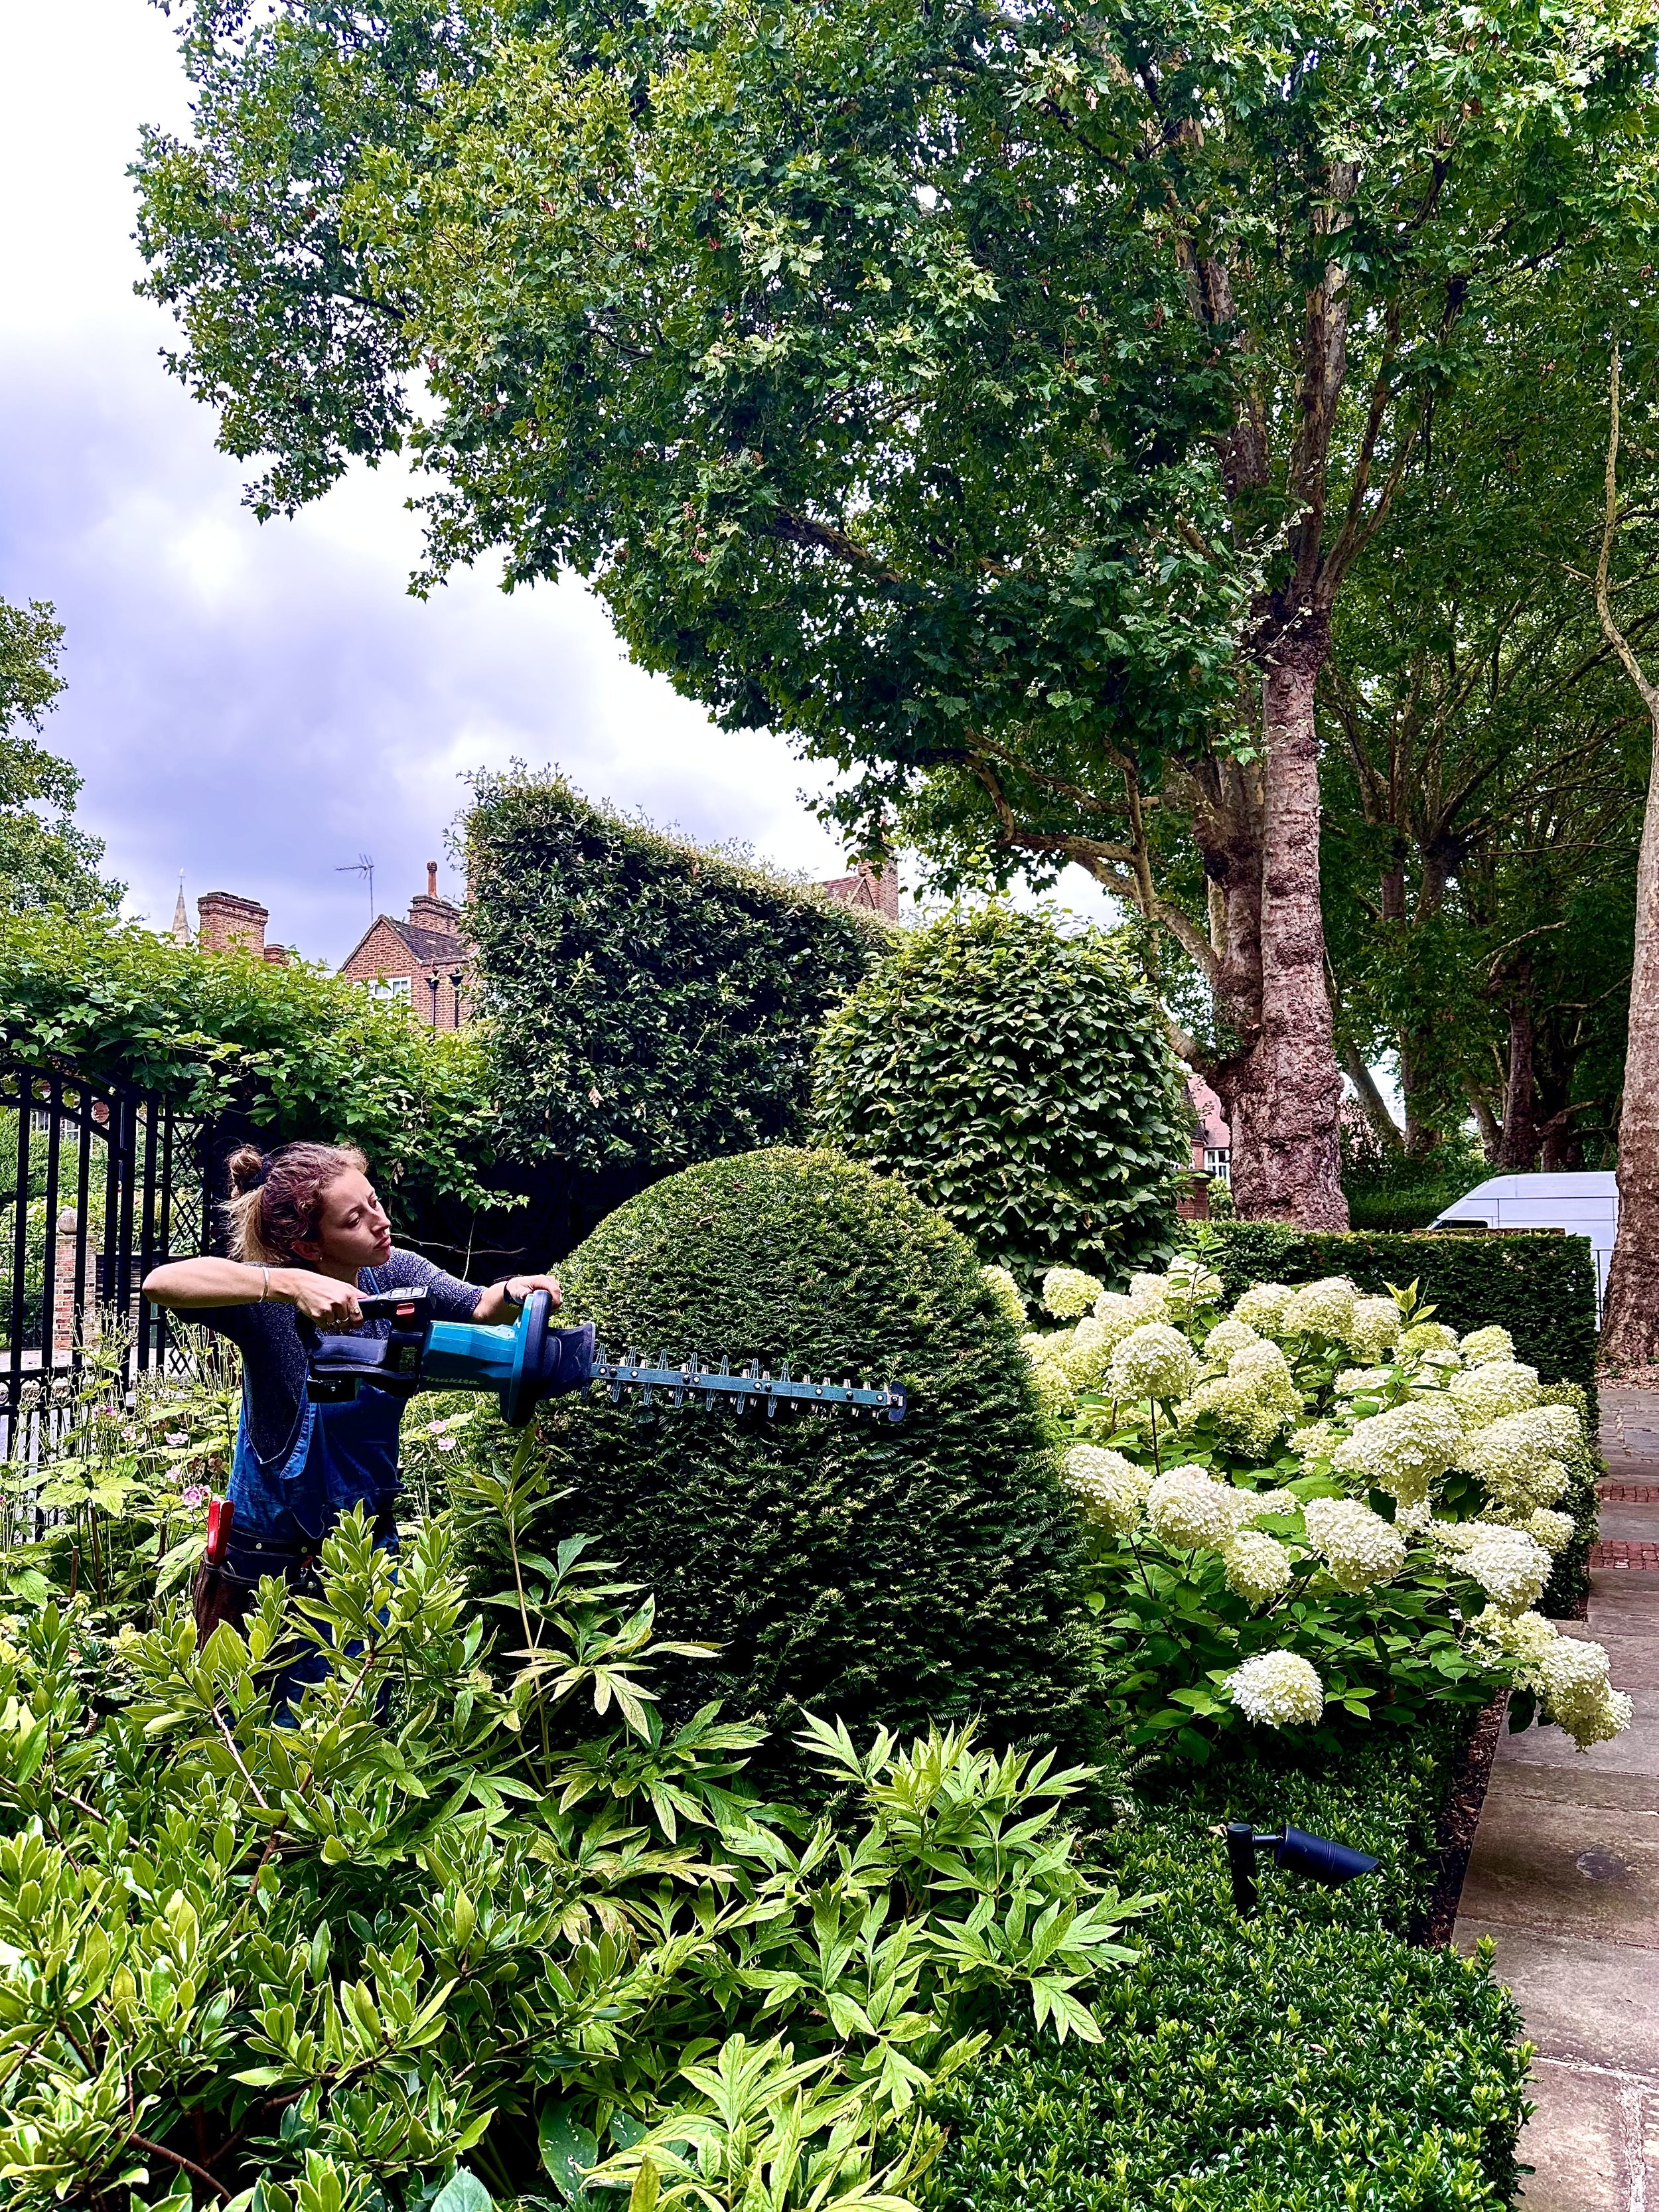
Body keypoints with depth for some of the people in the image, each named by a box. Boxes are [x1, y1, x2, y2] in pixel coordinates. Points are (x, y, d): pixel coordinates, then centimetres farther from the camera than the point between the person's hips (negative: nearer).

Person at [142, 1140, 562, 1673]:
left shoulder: (394, 1274, -7)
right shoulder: (269, 1302, -23)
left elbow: (479, 1307, -1)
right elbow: (161, 1283, -38)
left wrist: (514, 1291, -25)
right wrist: (293, 1285, -49)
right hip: (270, 1562, -4)